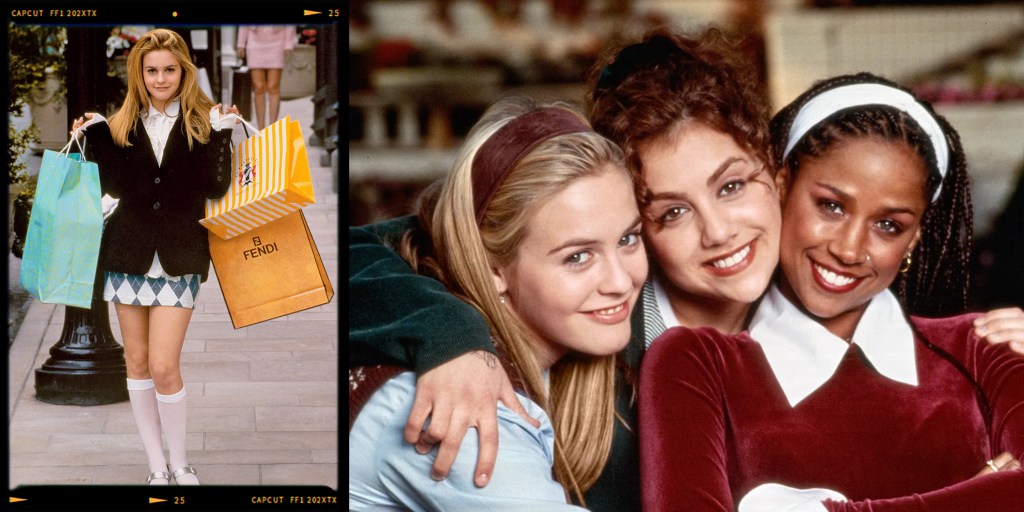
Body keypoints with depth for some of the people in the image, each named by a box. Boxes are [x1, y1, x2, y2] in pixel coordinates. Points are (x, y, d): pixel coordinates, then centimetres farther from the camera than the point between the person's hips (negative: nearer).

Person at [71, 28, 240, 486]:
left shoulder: (202, 122, 0)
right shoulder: (123, 125, 6)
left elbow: (216, 188, -8)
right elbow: (115, 186, -2)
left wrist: (220, 136, -17)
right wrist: (96, 138, -9)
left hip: (177, 259, -3)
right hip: (130, 254, 3)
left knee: (164, 368, -9)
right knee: (137, 362, 8)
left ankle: (180, 463, 10)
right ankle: (157, 465, 19)